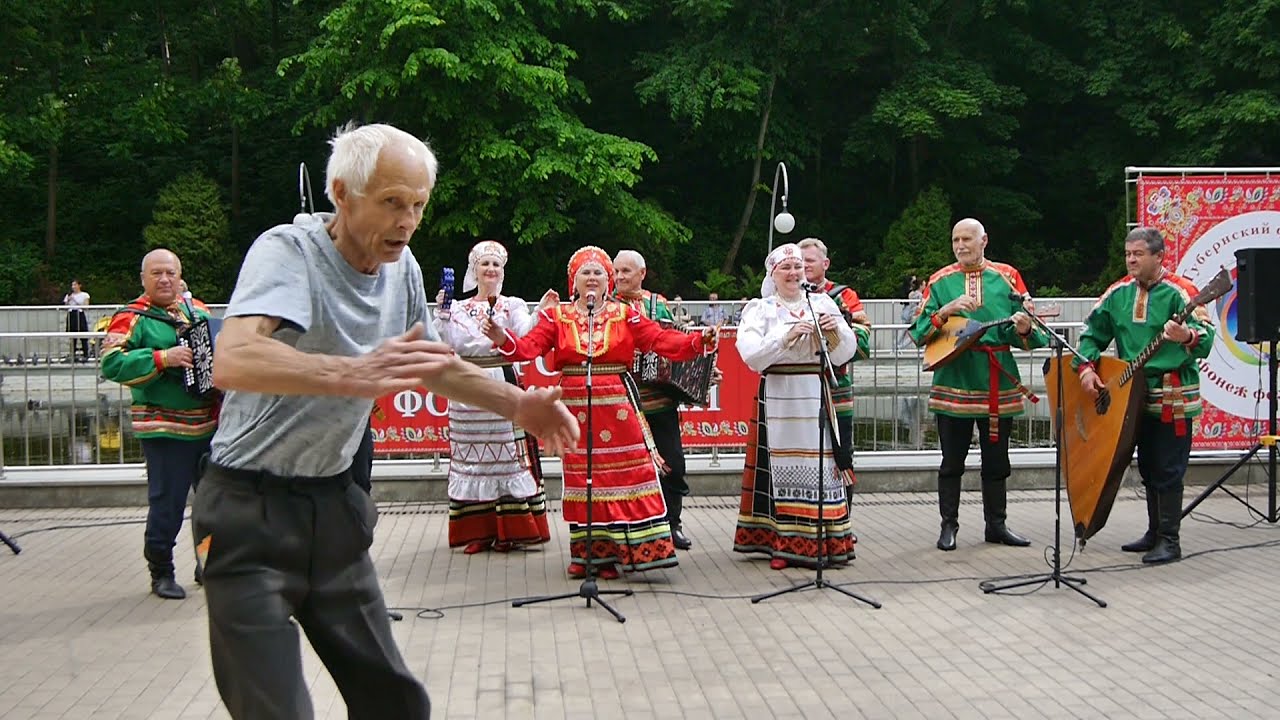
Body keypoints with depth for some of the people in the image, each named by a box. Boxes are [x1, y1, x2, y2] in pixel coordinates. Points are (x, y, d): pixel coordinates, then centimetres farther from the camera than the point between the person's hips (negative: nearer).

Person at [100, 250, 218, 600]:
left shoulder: (198, 311, 13)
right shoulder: (133, 318, -6)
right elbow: (112, 363, -19)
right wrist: (162, 358, -26)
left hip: (210, 424, 7)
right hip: (165, 430, -6)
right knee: (167, 502, -4)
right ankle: (161, 573, 11)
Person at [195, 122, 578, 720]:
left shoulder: (402, 267, 3)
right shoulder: (288, 250, -20)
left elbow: (427, 363, 22)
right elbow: (232, 361, -39)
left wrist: (516, 404, 9)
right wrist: (354, 374, -53)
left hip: (333, 501, 7)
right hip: (252, 510, -7)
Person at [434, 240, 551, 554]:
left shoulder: (513, 306, 10)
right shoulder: (459, 308, 13)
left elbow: (526, 335, -9)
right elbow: (448, 343, -1)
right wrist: (442, 313, -11)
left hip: (504, 385, -2)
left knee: (510, 454, -4)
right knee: (472, 456, 2)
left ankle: (514, 528, 2)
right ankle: (477, 531, 7)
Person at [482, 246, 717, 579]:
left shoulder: (625, 315, 6)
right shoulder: (557, 316, 8)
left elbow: (661, 339, -2)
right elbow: (530, 346, -4)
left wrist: (698, 341, -17)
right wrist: (503, 339, -23)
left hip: (618, 404, -1)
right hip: (575, 405, 1)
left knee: (626, 473, -5)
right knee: (581, 476, 4)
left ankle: (617, 549, 3)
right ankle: (586, 551, 14)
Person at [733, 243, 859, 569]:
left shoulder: (822, 303, 11)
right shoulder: (760, 309, 5)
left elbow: (844, 354, 8)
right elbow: (751, 354, -10)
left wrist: (835, 332, -11)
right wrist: (786, 337, -19)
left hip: (815, 395, 2)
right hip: (776, 397, -2)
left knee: (820, 464, 0)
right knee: (782, 466, -2)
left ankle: (827, 540, 8)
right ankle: (783, 542, 5)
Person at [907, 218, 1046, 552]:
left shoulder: (1007, 277, 5)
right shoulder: (940, 281, 4)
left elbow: (1032, 330, 3)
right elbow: (919, 333, -1)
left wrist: (1024, 329, -20)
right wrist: (944, 311, -17)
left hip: (999, 385, 1)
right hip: (953, 383, -1)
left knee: (996, 461, 10)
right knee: (952, 461, 4)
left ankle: (996, 524, 21)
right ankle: (949, 526, 13)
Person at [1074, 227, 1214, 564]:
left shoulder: (1179, 292, -12)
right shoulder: (1118, 293, 7)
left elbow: (1206, 337, -22)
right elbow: (1092, 332, 11)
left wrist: (1187, 337, -44)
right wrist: (1085, 366, -4)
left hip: (1172, 397, -6)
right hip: (1133, 394, 7)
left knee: (1167, 469, -4)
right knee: (1148, 467, 15)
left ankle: (1170, 541, 3)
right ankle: (1155, 532, 26)